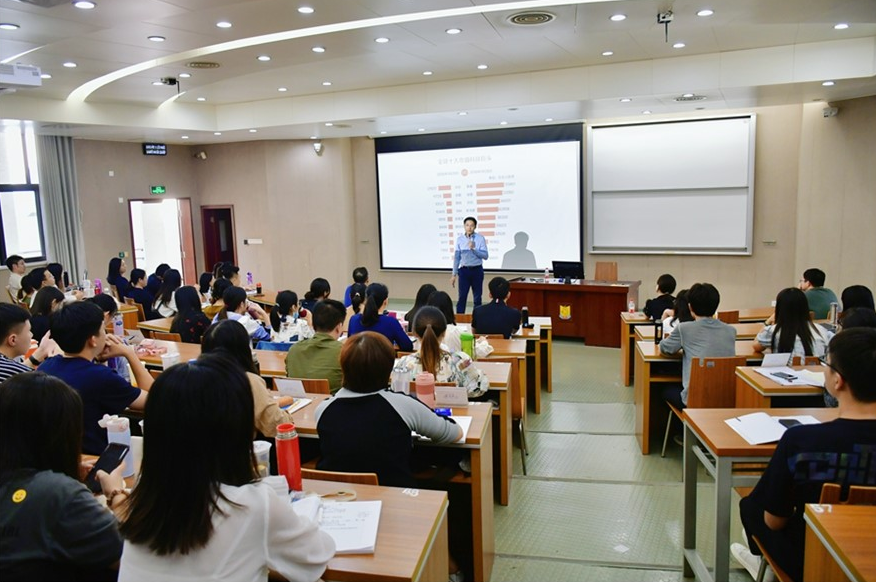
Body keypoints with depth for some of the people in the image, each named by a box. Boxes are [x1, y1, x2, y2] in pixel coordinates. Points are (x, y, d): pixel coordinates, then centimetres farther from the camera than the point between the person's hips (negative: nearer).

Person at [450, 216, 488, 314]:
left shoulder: (480, 239, -5)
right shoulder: (459, 239, 1)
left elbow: (485, 256, -9)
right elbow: (456, 257, 5)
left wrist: (474, 249, -22)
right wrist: (454, 274, 4)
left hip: (477, 270, -1)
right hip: (464, 270, 1)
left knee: (477, 298, 7)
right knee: (462, 297, -1)